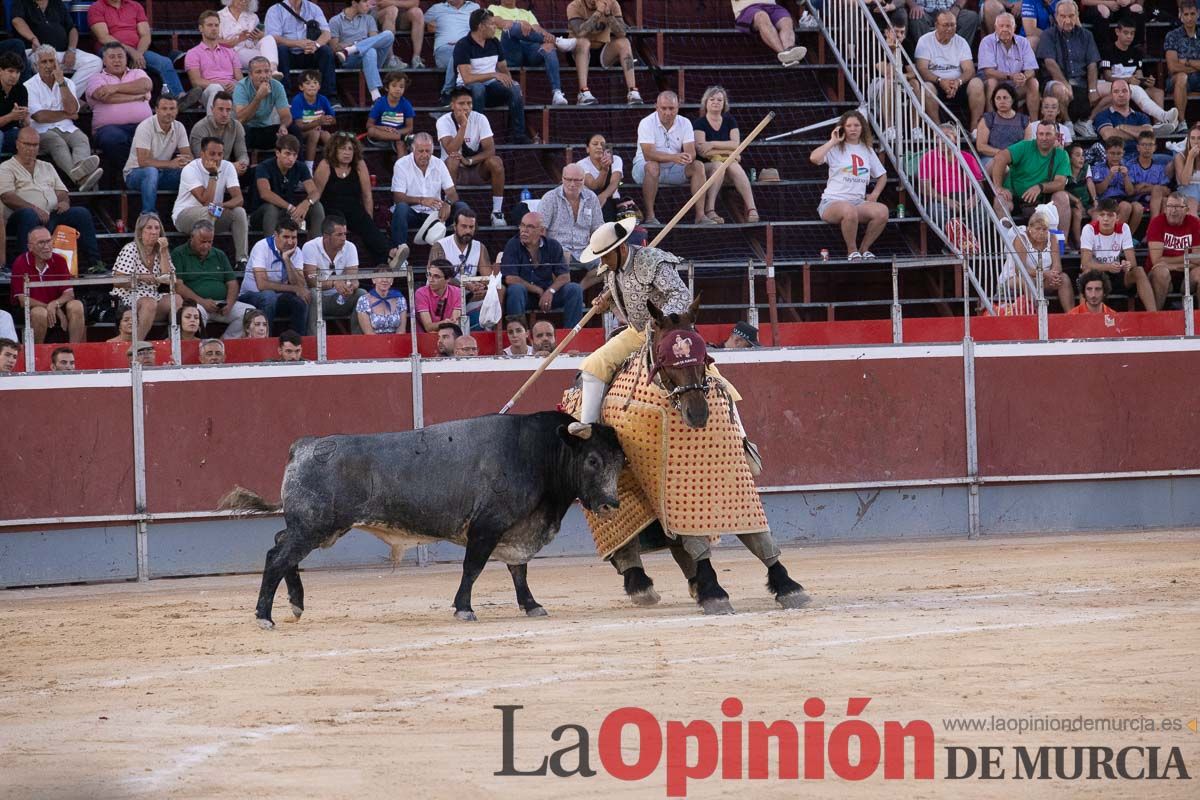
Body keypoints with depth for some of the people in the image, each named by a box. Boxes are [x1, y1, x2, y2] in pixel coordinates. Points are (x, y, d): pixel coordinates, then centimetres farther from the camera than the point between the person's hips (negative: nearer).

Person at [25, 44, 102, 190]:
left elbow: (72, 110, -2)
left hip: (66, 128, 4)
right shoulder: (30, 87, 5)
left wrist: (61, 82, -4)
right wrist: (67, 115, 2)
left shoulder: (67, 83, 17)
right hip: (42, 131, -4)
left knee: (81, 139, -29)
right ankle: (79, 177, -67)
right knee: (57, 142, -36)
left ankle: (80, 167, -66)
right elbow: (39, 116, -8)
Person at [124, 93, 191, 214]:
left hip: (162, 173, 5)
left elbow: (188, 156, -3)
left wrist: (187, 161, -30)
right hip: (135, 173, -5)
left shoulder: (179, 128, -1)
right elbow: (143, 161, -27)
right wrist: (170, 164, -36)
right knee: (151, 172, -40)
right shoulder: (145, 127, -20)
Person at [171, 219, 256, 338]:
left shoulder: (219, 255, 22)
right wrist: (201, 301, -18)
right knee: (198, 312, -40)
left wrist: (229, 303, -5)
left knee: (250, 312, -18)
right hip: (195, 303, -5)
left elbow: (232, 283, 17)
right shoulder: (179, 254, 6)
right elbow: (177, 285, -7)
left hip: (221, 305, 5)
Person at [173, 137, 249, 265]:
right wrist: (213, 175, -27)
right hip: (184, 214, -5)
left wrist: (221, 206, -35)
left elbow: (238, 199, -15)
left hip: (215, 214, 5)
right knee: (207, 212, -36)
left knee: (239, 212, -20)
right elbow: (206, 201, -27)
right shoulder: (190, 170, -19)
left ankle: (242, 260, -21)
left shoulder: (227, 167, -5)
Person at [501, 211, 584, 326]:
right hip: (523, 295, -3)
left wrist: (550, 291, -22)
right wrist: (538, 290, -11)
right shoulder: (513, 245, -7)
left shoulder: (553, 246, 1)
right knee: (516, 289, -36)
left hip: (547, 294, 3)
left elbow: (565, 276, -2)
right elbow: (510, 278, -14)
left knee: (575, 290, -17)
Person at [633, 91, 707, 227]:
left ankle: (700, 215, -19)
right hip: (643, 167, -4)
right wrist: (673, 157, -43)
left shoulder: (684, 123, -2)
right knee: (652, 166, -37)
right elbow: (648, 154, -29)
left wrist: (688, 157, -38)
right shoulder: (647, 123, -16)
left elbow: (691, 152, -11)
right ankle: (649, 216, -33)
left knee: (698, 166, -18)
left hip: (673, 170, 4)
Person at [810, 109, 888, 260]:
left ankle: (864, 249, -6)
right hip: (833, 201, -5)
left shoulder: (867, 150, 16)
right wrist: (833, 141, -10)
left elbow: (882, 175, 27)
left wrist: (875, 194, 8)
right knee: (849, 210, -40)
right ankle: (852, 251, -16)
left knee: (882, 211, -26)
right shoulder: (836, 149, 1)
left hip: (858, 202, 5)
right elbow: (814, 158, -19)